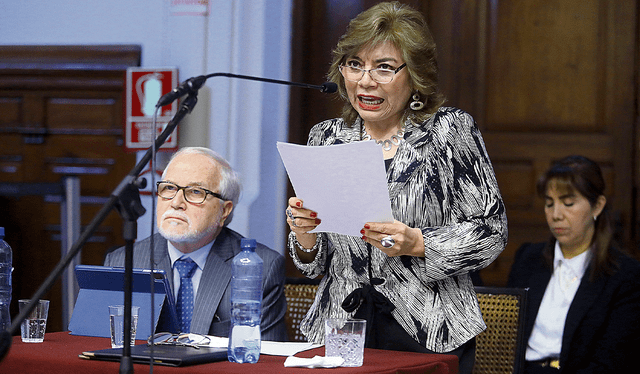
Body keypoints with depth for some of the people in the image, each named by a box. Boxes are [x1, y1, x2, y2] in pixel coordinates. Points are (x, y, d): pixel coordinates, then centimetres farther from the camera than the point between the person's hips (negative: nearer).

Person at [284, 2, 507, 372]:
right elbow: (315, 265, 12)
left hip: (431, 337, -3)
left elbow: (492, 231, -6)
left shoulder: (452, 129, -4)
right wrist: (305, 238, -10)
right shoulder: (326, 137, 7)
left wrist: (416, 244, -19)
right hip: (339, 336, 3)